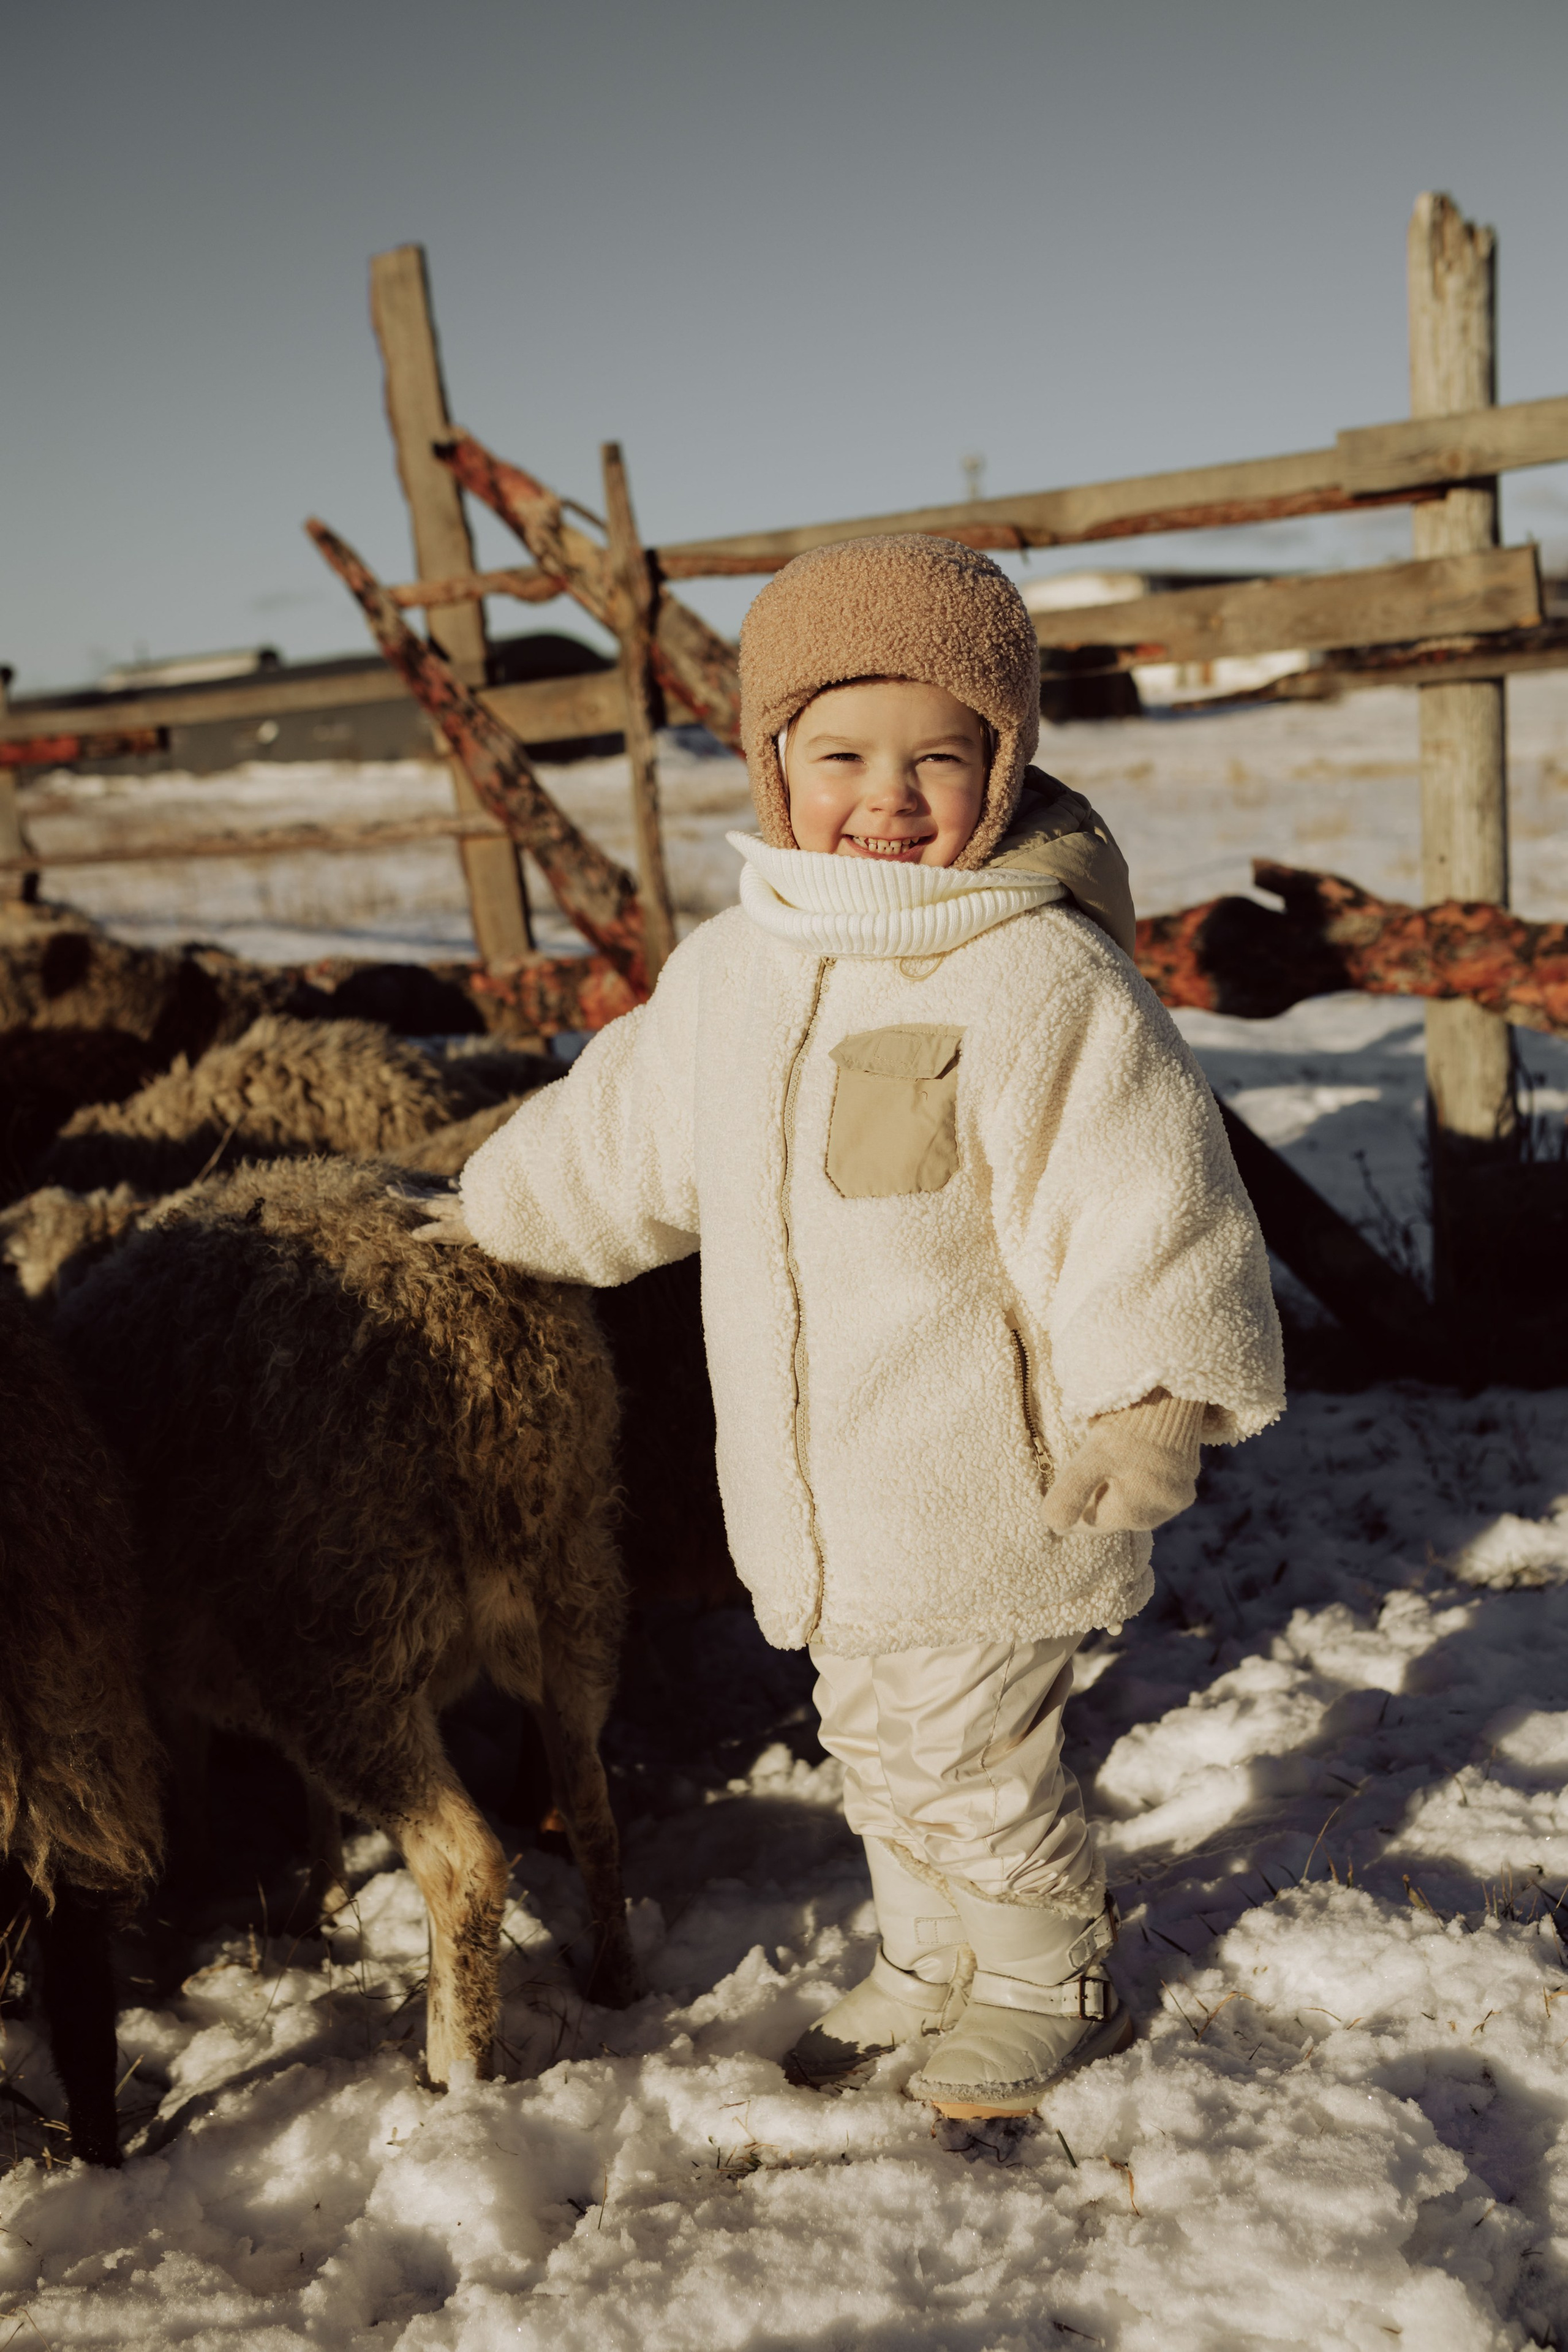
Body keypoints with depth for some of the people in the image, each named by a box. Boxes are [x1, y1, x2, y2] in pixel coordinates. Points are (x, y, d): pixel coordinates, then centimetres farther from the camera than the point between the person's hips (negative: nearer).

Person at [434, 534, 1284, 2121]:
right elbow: (616, 1140, 19)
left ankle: (1045, 1984, 39)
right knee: (877, 1749, 23)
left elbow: (1141, 1203, -22)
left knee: (971, 1762, 10)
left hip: (991, 1501, -7)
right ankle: (932, 1960, 48)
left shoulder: (1045, 982, -19)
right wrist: (492, 1217, 29)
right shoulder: (729, 975, 3)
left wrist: (1150, 1402, -31)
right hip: (818, 1509, 7)